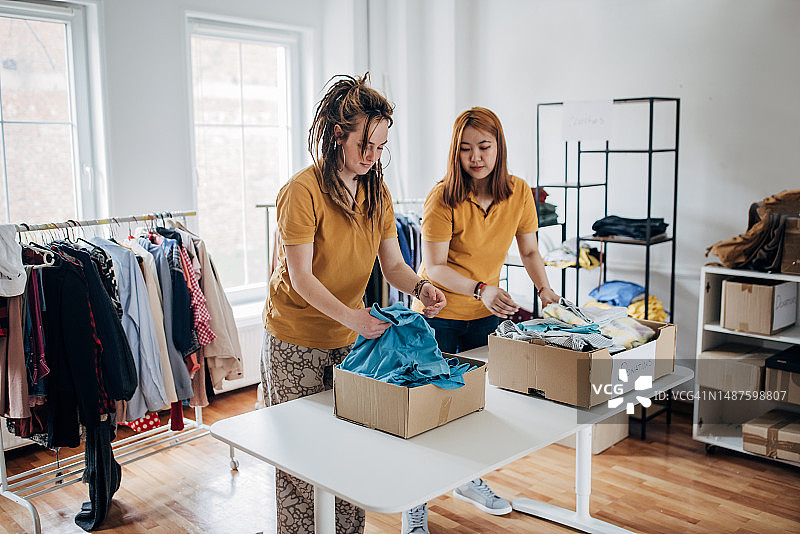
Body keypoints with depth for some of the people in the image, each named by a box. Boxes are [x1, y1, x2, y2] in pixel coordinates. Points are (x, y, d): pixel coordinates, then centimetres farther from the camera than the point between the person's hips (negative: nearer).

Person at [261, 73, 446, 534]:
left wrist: (420, 287, -20)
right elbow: (301, 277, -20)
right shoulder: (303, 191, -17)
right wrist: (351, 317, -33)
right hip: (296, 342, -5)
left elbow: (392, 263, 2)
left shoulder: (377, 192, 3)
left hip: (351, 338, 5)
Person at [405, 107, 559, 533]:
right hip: (437, 313, -4)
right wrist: (480, 289, -36)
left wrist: (545, 290, -9)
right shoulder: (442, 198, -20)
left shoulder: (519, 192, -6)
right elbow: (434, 267, -22)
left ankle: (469, 481, 41)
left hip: (486, 313, 5)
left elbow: (529, 251, 6)